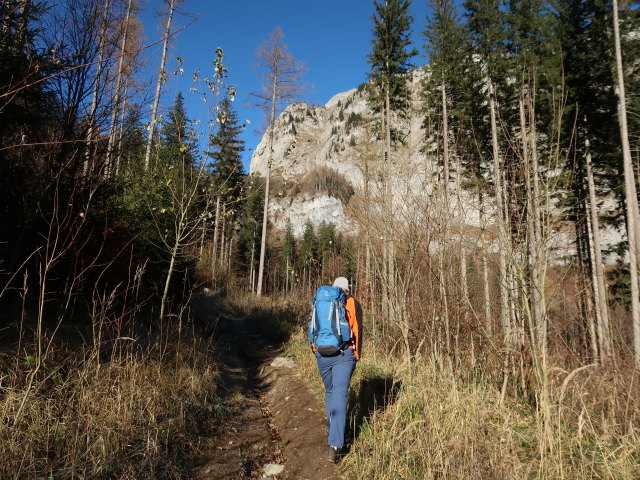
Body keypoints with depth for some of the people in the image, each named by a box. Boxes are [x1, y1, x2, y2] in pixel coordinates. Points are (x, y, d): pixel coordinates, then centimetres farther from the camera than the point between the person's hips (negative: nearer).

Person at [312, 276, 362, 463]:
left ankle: (332, 430, 33)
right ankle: (335, 445, -11)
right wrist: (357, 355, 10)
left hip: (322, 353, 3)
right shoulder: (352, 304, 4)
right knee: (340, 395, -5)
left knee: (329, 392, 20)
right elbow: (357, 331, 2)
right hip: (344, 355, -3)